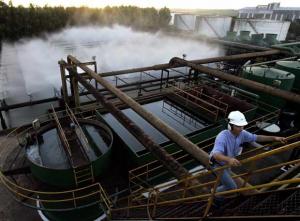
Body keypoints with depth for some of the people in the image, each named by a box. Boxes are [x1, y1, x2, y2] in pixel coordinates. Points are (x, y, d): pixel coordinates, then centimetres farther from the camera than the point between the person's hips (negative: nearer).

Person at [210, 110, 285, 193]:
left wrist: (274, 138, -10)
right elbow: (216, 155, -53)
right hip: (218, 165, -8)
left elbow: (256, 137, -2)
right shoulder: (222, 137, -40)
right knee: (232, 187, -4)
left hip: (226, 163, 8)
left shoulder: (242, 133, -17)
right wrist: (229, 159, -72)